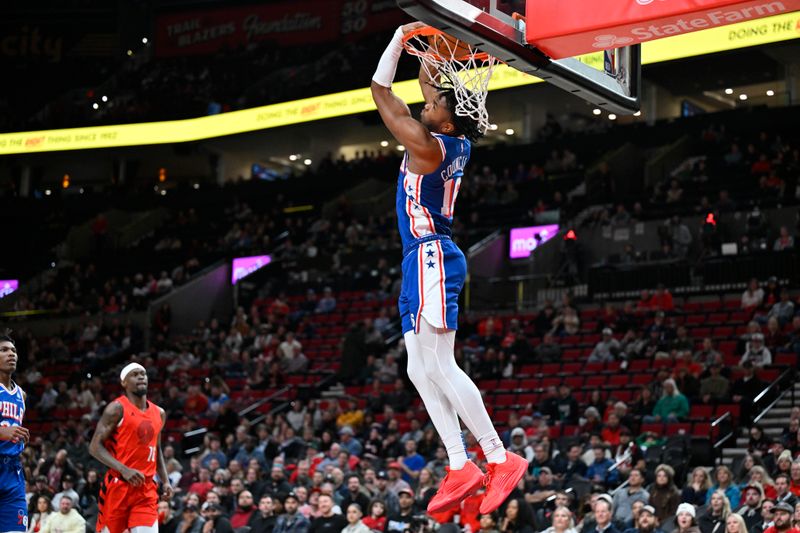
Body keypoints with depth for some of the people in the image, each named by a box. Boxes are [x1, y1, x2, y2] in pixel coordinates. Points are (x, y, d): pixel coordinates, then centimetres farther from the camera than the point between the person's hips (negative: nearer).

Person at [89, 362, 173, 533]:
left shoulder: (159, 413, 14)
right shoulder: (117, 408, -6)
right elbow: (95, 446, -11)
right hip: (118, 485, -5)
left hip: (146, 489, 5)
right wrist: (124, 470, -22)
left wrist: (165, 481, 12)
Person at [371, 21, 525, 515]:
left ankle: (500, 459, -13)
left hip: (430, 256, -10)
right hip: (424, 259, 10)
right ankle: (460, 468, 2)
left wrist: (402, 35, 1)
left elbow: (381, 91, -5)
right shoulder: (458, 145, 12)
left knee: (439, 365, -13)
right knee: (421, 371, 6)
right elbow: (431, 84, 28)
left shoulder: (427, 144, -11)